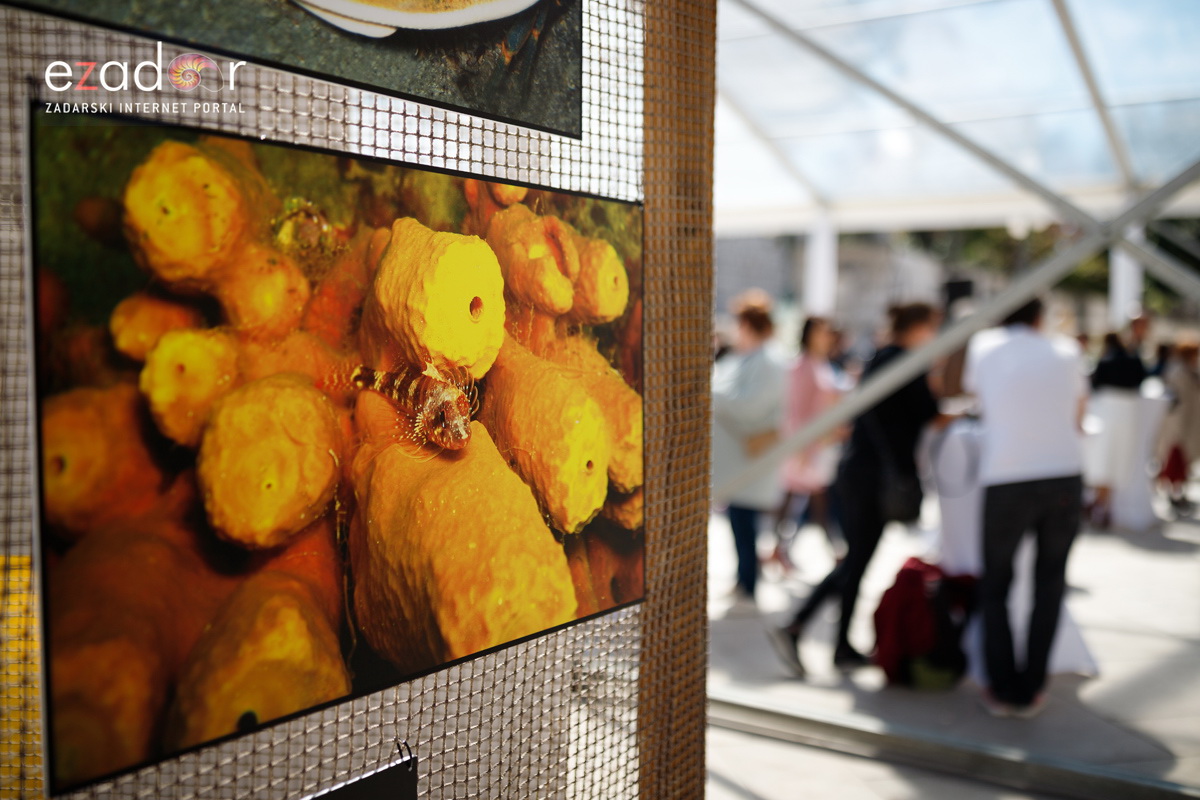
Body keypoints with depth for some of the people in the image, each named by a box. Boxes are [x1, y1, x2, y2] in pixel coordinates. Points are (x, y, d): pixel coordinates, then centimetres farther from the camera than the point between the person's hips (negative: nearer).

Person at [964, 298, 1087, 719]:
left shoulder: (983, 345, 6)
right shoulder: (1066, 351, 9)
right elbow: (1078, 421, 17)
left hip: (1006, 480, -1)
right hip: (1066, 477, 2)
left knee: (995, 586, 13)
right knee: (1049, 585, 14)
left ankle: (1003, 690, 11)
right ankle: (1030, 691, 16)